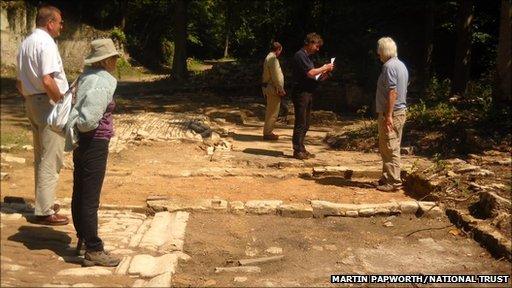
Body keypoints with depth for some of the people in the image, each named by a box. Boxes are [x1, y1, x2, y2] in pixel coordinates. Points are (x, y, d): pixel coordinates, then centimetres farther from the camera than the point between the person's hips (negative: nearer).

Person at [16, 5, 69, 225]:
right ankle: (44, 211, 1)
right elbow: (47, 81, -26)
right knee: (50, 160, -3)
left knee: (41, 157, 18)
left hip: (31, 102, 10)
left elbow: (19, 82, 18)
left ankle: (44, 203, 28)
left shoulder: (26, 43, 13)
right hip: (48, 103, -10)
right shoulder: (46, 43, -16)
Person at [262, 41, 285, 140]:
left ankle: (268, 132, 25)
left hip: (268, 87, 11)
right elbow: (276, 76, -21)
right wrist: (281, 89, -16)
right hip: (273, 88, -11)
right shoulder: (273, 59, -17)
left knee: (270, 111, 17)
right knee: (273, 112, -5)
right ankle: (267, 133, 0)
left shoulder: (268, 58, 15)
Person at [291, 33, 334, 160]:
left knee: (305, 124, 12)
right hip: (301, 93, -10)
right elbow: (310, 73, -21)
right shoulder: (300, 55, -12)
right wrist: (325, 68, -10)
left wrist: (324, 73, 2)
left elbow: (313, 77, 18)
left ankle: (301, 148, 19)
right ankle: (297, 150, -2)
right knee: (300, 123, -7)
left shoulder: (307, 56, 19)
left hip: (308, 93, 10)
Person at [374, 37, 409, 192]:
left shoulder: (389, 66, -16)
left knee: (390, 149, -5)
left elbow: (392, 92, -22)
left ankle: (393, 182, -2)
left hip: (390, 113, -10)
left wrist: (388, 115, -23)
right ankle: (387, 177, 24)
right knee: (389, 148, 16)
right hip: (400, 111, 10)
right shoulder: (401, 65, 15)